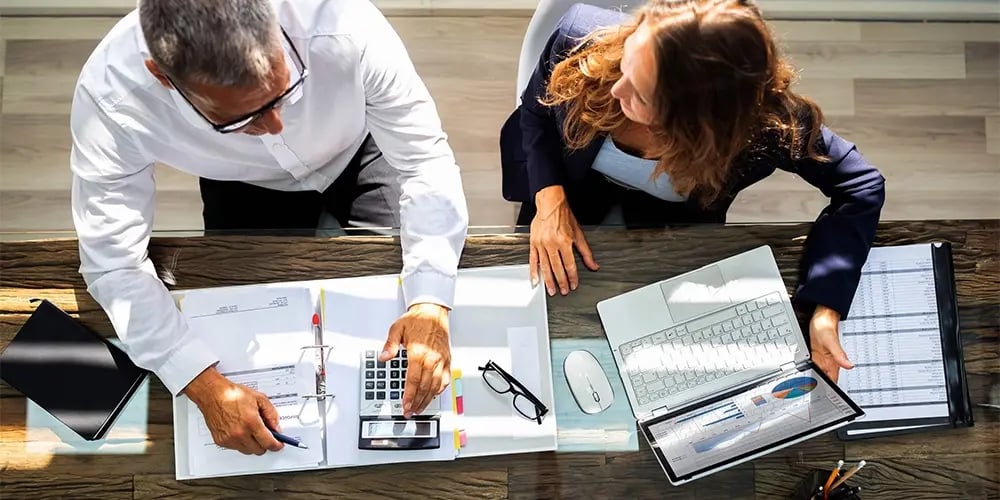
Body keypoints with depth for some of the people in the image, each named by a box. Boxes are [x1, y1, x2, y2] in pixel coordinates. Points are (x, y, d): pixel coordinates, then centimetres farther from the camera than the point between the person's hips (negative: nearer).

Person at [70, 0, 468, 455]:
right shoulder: (110, 98, -38)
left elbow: (426, 161, -31)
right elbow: (114, 263, -27)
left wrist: (430, 306, -44)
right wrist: (207, 386, -38)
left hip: (356, 152, 0)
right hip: (243, 184, 1)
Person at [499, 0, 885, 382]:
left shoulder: (767, 124, -39)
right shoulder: (580, 40, -36)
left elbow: (861, 187, -23)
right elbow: (535, 111, -13)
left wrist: (824, 311, -35)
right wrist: (550, 199, -29)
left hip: (670, 221, 0)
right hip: (569, 190, 1)